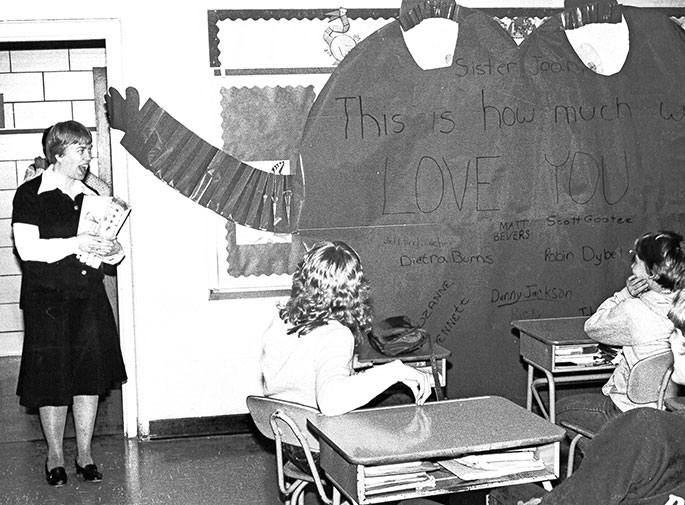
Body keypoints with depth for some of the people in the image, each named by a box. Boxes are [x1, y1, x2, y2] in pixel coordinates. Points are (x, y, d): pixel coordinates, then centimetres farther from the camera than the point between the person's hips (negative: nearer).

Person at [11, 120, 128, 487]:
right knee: (53, 380, 2)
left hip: (90, 298, 5)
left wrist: (110, 250, -6)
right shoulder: (30, 195, -5)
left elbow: (106, 245, 18)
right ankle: (55, 457, 19)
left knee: (91, 375, 6)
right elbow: (27, 248, -16)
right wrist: (77, 243, -21)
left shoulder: (90, 197, 11)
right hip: (48, 302, -5)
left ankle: (85, 455, 19)